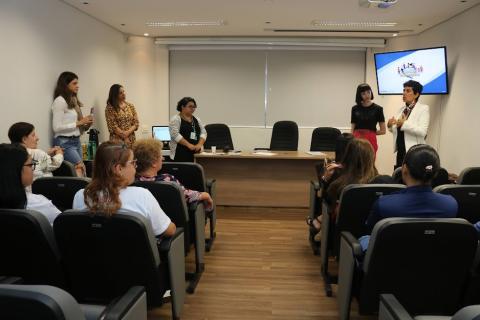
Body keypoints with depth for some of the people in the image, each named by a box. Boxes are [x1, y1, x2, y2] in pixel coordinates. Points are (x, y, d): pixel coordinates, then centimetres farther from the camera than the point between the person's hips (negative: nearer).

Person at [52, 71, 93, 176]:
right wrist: (79, 123, -14)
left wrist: (85, 125, 1)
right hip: (65, 142, -8)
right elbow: (57, 127, -15)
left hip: (76, 141, 8)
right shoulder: (60, 101, -9)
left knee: (77, 171, 1)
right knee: (81, 169, -20)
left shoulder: (74, 100, 15)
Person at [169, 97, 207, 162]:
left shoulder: (197, 120, 15)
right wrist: (189, 145, -20)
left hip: (195, 153, 6)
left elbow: (203, 132, 10)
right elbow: (175, 134, -14)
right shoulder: (175, 119, -3)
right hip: (180, 153, -6)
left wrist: (200, 144, -9)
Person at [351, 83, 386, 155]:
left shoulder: (377, 109, 1)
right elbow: (352, 129, 10)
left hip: (370, 140, -2)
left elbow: (383, 130, 4)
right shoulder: (355, 109, 9)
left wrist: (370, 133, 7)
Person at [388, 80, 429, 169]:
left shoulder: (423, 108, -5)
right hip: (400, 151, 6)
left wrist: (404, 123, -27)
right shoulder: (401, 109, 12)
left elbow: (422, 131, -18)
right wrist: (390, 125, -6)